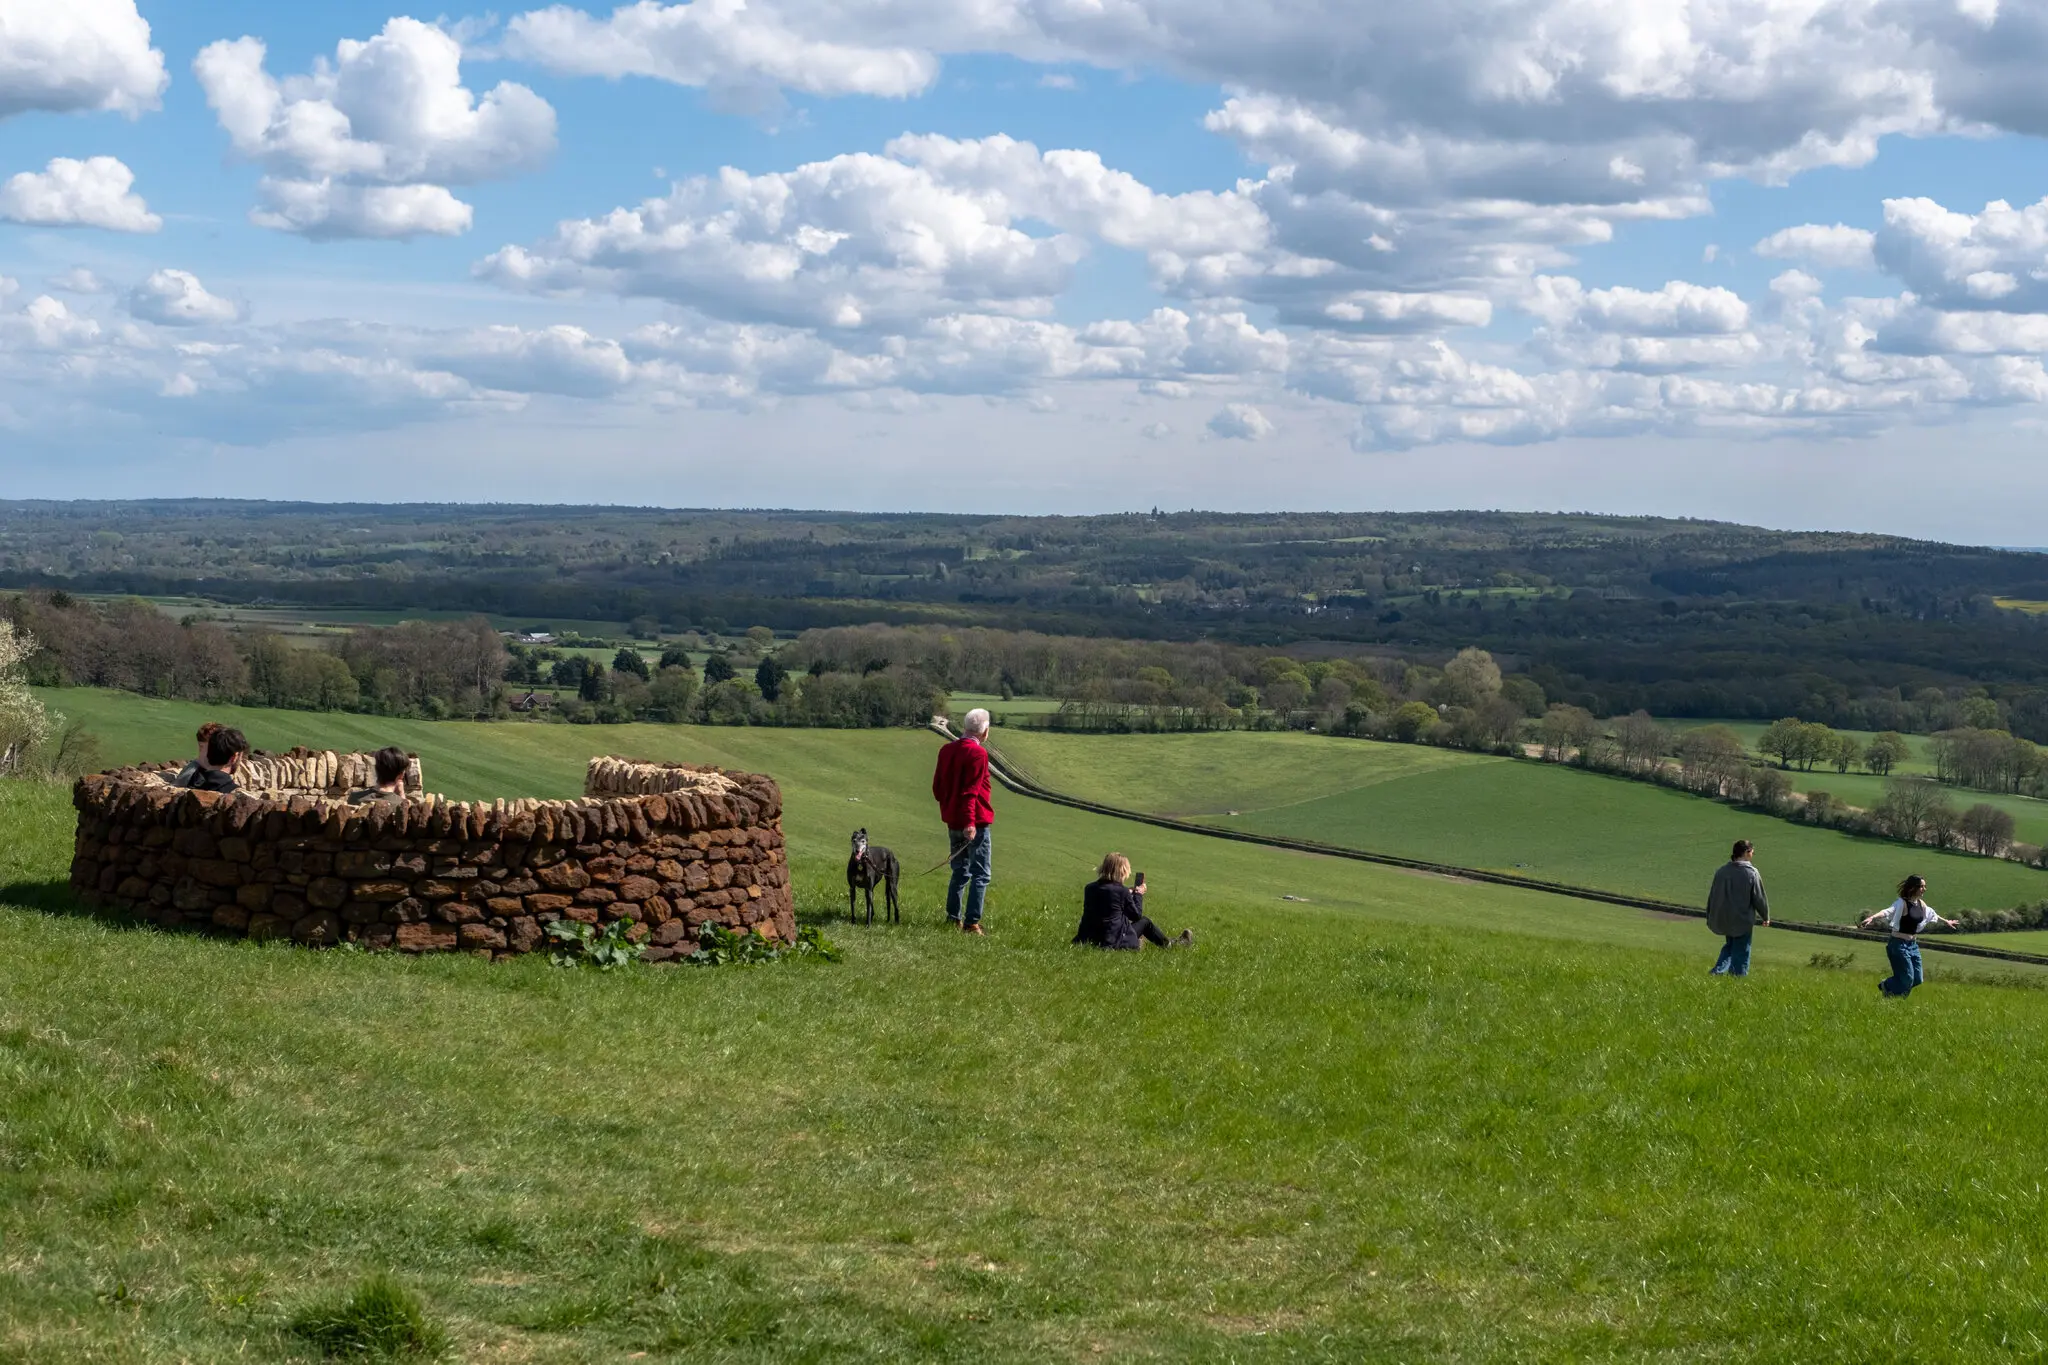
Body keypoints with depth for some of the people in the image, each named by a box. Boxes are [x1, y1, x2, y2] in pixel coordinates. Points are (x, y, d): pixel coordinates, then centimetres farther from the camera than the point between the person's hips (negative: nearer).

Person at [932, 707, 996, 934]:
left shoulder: (946, 751, 8)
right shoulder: (978, 753, -14)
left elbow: (937, 787, 13)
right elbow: (971, 791, -20)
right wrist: (970, 822, -22)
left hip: (952, 821, 7)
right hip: (974, 823, -7)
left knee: (960, 871, 18)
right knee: (981, 874, -2)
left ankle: (953, 918, 19)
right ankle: (971, 922, -9)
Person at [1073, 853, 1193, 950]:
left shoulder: (1089, 888, 0)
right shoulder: (1122, 891, -18)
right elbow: (1137, 915, -4)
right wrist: (1138, 894, 11)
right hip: (1114, 942, -6)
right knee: (1145, 922, 18)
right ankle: (1168, 944, 39)